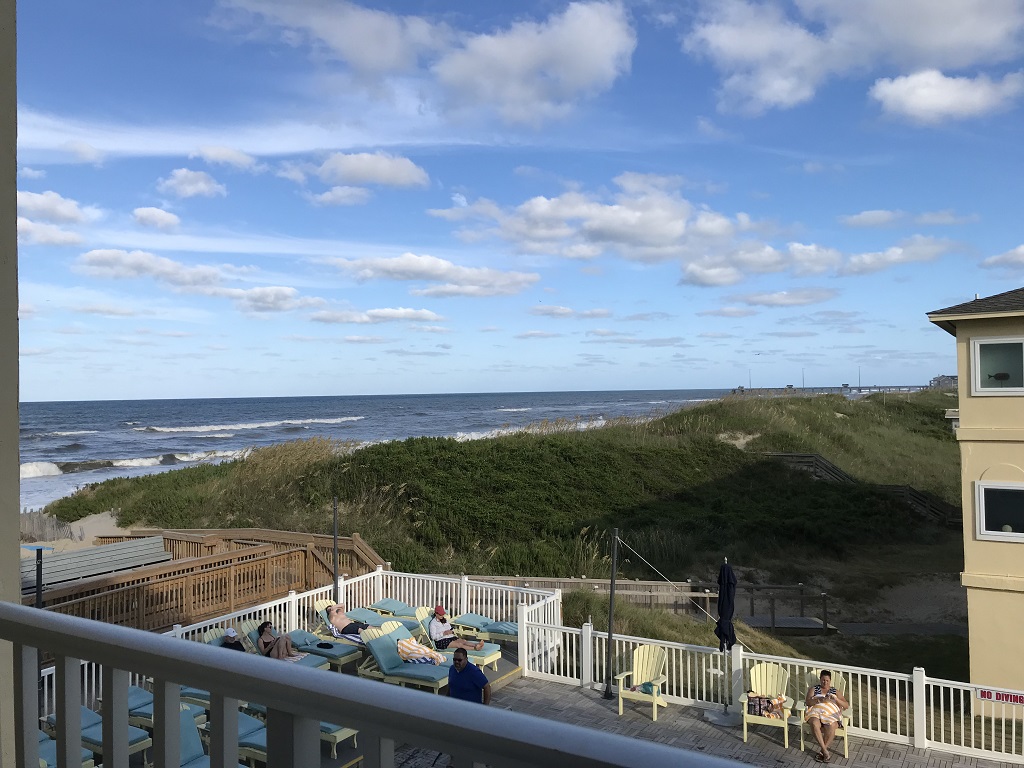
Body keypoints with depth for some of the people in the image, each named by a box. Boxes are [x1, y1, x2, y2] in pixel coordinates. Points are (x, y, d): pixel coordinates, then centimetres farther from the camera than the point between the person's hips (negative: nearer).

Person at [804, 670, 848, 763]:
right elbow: (808, 701, 3)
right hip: (816, 711, 0)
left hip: (831, 713, 0)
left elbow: (847, 705, 13)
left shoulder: (835, 691, 22)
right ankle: (826, 751, -29)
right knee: (814, 724, -37)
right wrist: (820, 700, -14)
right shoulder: (813, 689, 19)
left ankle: (822, 751, -20)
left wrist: (836, 699, -5)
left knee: (831, 726, -36)